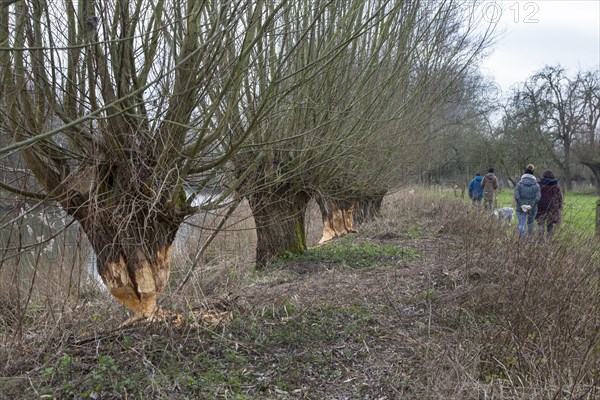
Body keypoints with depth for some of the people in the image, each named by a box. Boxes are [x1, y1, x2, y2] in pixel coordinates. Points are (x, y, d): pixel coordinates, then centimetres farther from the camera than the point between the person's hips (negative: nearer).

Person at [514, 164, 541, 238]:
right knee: (530, 224, 17)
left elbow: (516, 196, -13)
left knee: (521, 224, 3)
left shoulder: (520, 183, -4)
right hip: (532, 208, 1)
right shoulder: (536, 184, -1)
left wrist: (521, 205, -10)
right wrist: (531, 205, -11)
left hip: (521, 208, -1)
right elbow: (538, 197, -10)